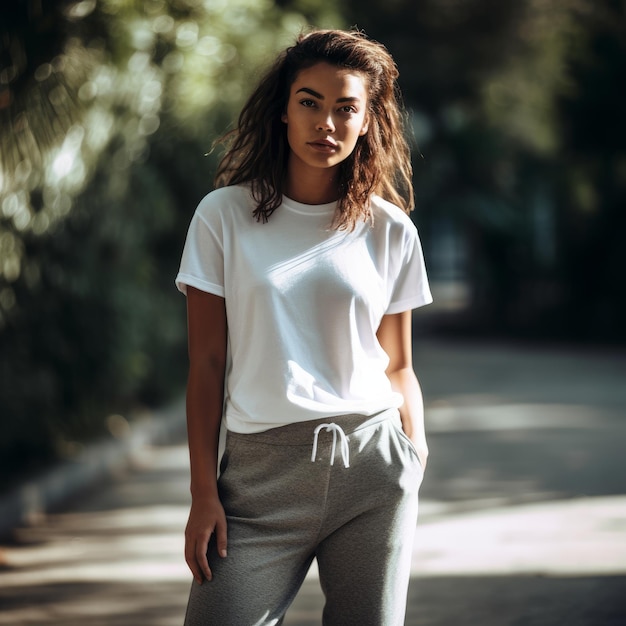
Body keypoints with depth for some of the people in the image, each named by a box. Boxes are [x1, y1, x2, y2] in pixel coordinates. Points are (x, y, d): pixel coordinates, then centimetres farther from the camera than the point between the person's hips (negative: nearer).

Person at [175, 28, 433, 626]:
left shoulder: (390, 231, 6)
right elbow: (206, 364, 1)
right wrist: (203, 493, -3)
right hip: (261, 472, -1)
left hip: (371, 465, 2)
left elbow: (398, 364, 13)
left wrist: (414, 445, -4)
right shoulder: (224, 216, 1)